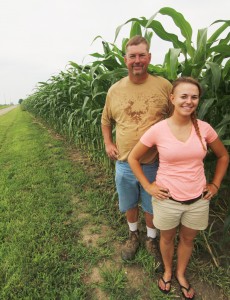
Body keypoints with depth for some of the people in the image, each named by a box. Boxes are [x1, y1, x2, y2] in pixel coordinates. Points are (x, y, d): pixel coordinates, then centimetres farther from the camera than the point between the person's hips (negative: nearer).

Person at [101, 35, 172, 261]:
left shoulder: (164, 86, -7)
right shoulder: (115, 90, -1)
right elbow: (106, 120, 13)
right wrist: (107, 143, 2)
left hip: (154, 163, -2)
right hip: (124, 164, 2)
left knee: (151, 206, 18)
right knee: (129, 204, 22)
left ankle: (151, 238, 47)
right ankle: (133, 235, 51)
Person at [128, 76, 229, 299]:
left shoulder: (204, 128, -9)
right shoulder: (157, 130, -16)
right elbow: (132, 158, -5)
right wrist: (147, 186, -7)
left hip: (198, 200, 3)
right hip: (167, 199, -2)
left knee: (187, 239, 24)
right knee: (167, 238, 22)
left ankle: (180, 274, 53)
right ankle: (167, 271, 54)